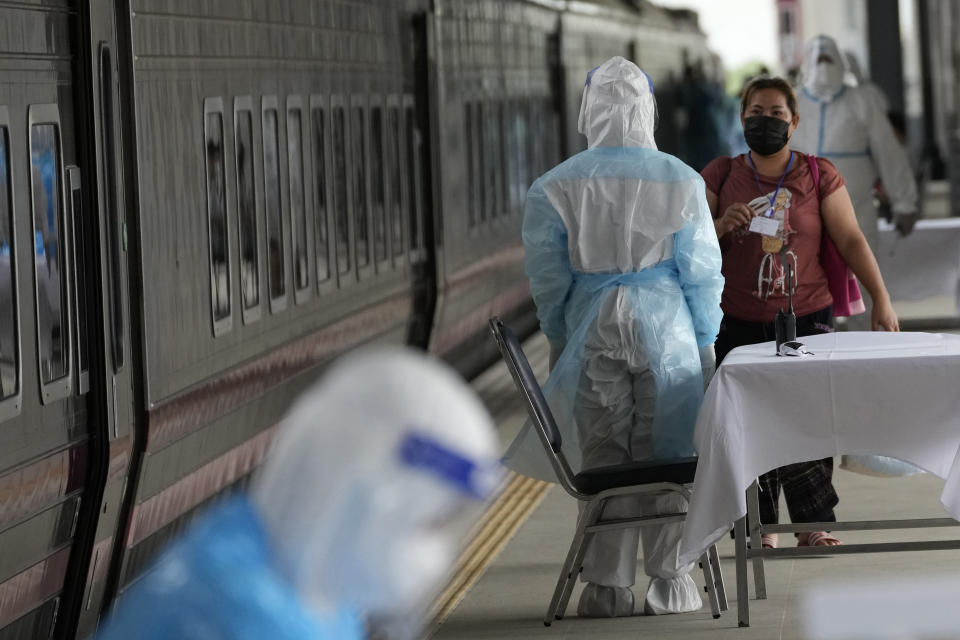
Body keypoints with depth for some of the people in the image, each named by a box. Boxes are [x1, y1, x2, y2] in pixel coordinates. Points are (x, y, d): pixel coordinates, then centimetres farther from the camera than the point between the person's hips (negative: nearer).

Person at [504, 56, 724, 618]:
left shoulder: (557, 187, -5)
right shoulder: (680, 181, -6)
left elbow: (547, 276, 0)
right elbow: (702, 270, -2)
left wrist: (559, 336, 14)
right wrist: (706, 338, 10)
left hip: (592, 331, 0)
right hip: (667, 329, 0)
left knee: (601, 456, 6)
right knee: (664, 454, 7)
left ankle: (607, 586, 8)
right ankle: (668, 582, 11)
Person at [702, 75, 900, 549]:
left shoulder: (819, 176, 6)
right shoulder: (720, 176, 7)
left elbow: (851, 240, 3)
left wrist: (880, 298, -4)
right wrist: (723, 225, -14)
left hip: (806, 319, 0)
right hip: (738, 327, 1)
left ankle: (813, 525, 5)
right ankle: (761, 527, 5)